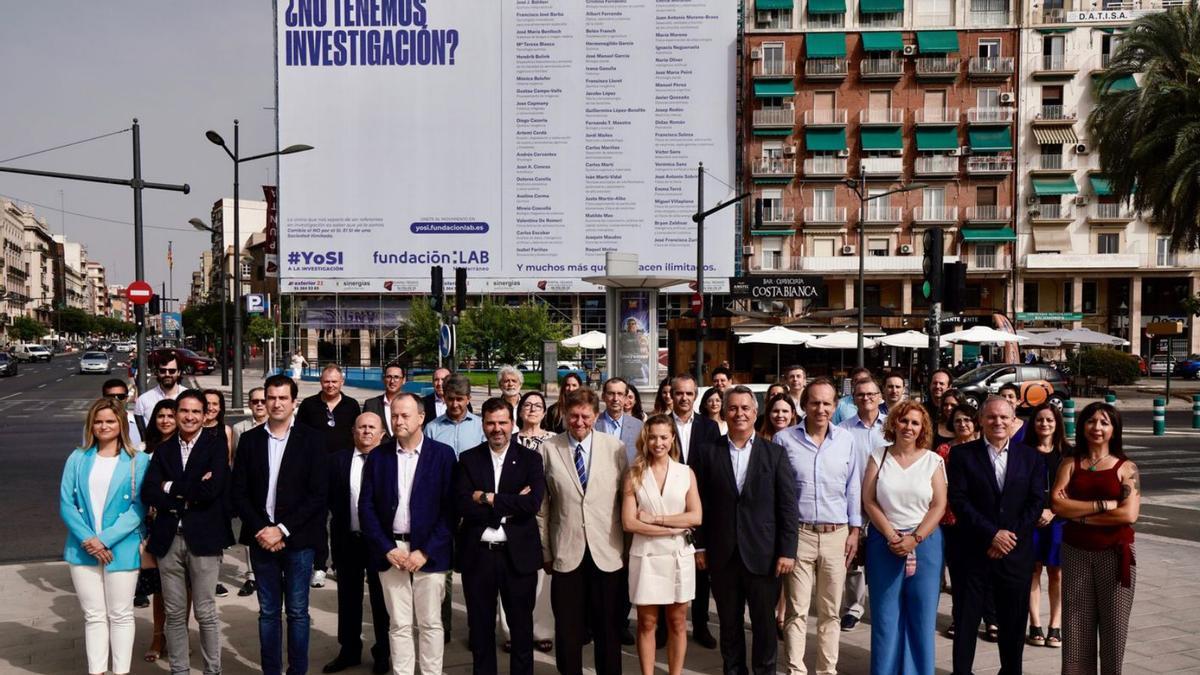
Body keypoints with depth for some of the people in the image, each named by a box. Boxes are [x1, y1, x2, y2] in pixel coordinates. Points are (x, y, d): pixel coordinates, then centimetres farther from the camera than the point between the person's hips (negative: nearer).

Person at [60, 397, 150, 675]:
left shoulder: (138, 460, -3)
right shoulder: (78, 458, 5)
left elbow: (139, 508, -7)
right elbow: (66, 504, 1)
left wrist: (105, 539, -15)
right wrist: (87, 539, -12)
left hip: (122, 549, -2)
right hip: (83, 549, 2)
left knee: (120, 615, 6)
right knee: (93, 615, 10)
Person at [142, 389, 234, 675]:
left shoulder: (216, 444, -2)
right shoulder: (164, 449, 10)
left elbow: (211, 489, -15)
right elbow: (148, 493, -3)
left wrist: (171, 488, -6)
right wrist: (190, 495, -14)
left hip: (203, 537, -4)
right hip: (168, 538, 4)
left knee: (206, 613, 5)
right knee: (174, 613, 12)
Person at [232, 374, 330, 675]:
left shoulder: (311, 440, -3)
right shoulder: (249, 439, 6)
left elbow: (318, 494, -8)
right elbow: (239, 492, 5)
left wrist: (282, 530, -12)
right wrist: (260, 530, -7)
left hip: (298, 539, -3)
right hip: (261, 537, 3)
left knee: (297, 612, 4)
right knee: (268, 611, 10)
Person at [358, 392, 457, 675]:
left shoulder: (442, 454, -3)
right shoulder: (378, 456, 5)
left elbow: (450, 508, -6)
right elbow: (366, 507, 3)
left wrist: (426, 551, -11)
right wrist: (387, 549, -6)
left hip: (429, 553, -2)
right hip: (391, 550, 2)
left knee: (430, 624, 5)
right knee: (399, 625, 7)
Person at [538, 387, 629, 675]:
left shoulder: (615, 447, 1)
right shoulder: (549, 449, -1)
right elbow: (542, 506, 3)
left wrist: (630, 547, 4)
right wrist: (545, 551, 4)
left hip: (608, 553, 1)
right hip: (566, 553, 0)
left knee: (609, 628, 10)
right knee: (567, 630, 8)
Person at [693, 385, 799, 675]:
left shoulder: (775, 453, 0)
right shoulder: (709, 454, 2)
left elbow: (788, 506, -2)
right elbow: (701, 504, 4)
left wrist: (787, 551, -7)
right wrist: (700, 546, 2)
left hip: (763, 555, -1)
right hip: (722, 556, 1)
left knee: (764, 624, 9)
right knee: (729, 624, 13)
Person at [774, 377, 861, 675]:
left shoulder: (846, 440, 4)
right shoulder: (784, 439, -3)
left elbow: (853, 488, 10)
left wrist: (854, 530, 6)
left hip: (837, 535, 2)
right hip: (797, 534, -2)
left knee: (831, 611, 11)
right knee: (797, 610, 1)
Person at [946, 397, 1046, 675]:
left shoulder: (1030, 456, 6)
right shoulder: (962, 454, -1)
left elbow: (1037, 501, 1)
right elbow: (959, 500, -8)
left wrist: (1011, 536, -10)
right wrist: (992, 534, -14)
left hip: (1016, 551, 2)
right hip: (974, 550, -2)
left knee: (1013, 619, 12)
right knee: (966, 618, 4)